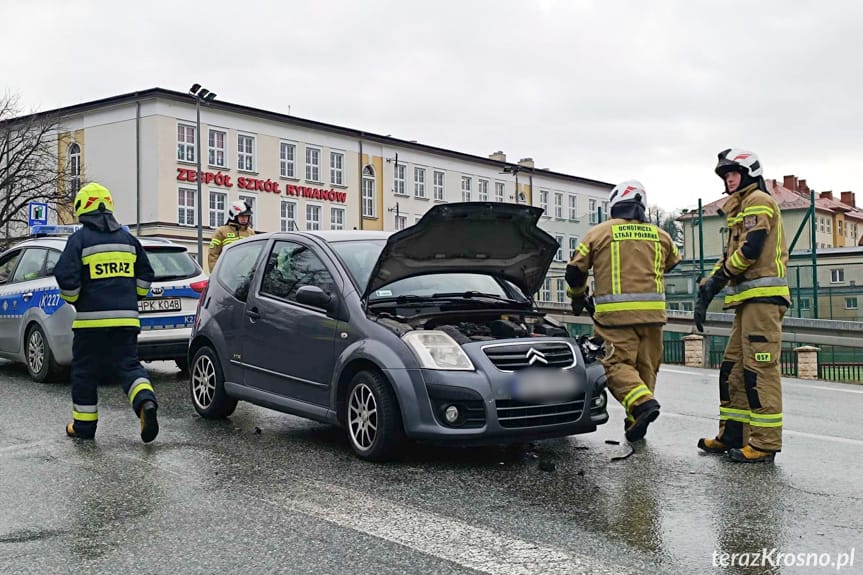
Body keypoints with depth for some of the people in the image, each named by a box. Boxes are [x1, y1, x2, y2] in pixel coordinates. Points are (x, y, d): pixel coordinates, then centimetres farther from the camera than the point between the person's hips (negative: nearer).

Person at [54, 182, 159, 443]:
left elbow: (66, 277, -11)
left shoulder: (80, 239, -4)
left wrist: (72, 299, 8)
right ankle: (146, 402, -20)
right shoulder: (127, 238, 11)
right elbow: (145, 275, 14)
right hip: (126, 318, 4)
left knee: (85, 371, 9)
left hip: (91, 318, -3)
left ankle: (83, 425, 18)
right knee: (128, 365, 6)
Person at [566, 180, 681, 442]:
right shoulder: (659, 235, 15)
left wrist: (578, 298, 26)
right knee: (646, 366, 11)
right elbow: (673, 262, 32)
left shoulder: (600, 232, 4)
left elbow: (575, 270, 7)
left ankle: (642, 402, -25)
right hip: (652, 312, 4)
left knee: (617, 363, -3)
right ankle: (636, 423, 14)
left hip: (615, 312, -4)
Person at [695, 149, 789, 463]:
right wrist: (706, 292, 13)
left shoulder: (758, 200, -4)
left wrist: (723, 272, -2)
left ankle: (765, 443, -8)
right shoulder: (741, 209, 27)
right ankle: (732, 435, 16)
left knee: (760, 369, -11)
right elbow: (730, 256, 23)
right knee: (733, 367, 10)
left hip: (763, 296, -10)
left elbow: (751, 249, -17)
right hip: (750, 299, 10)